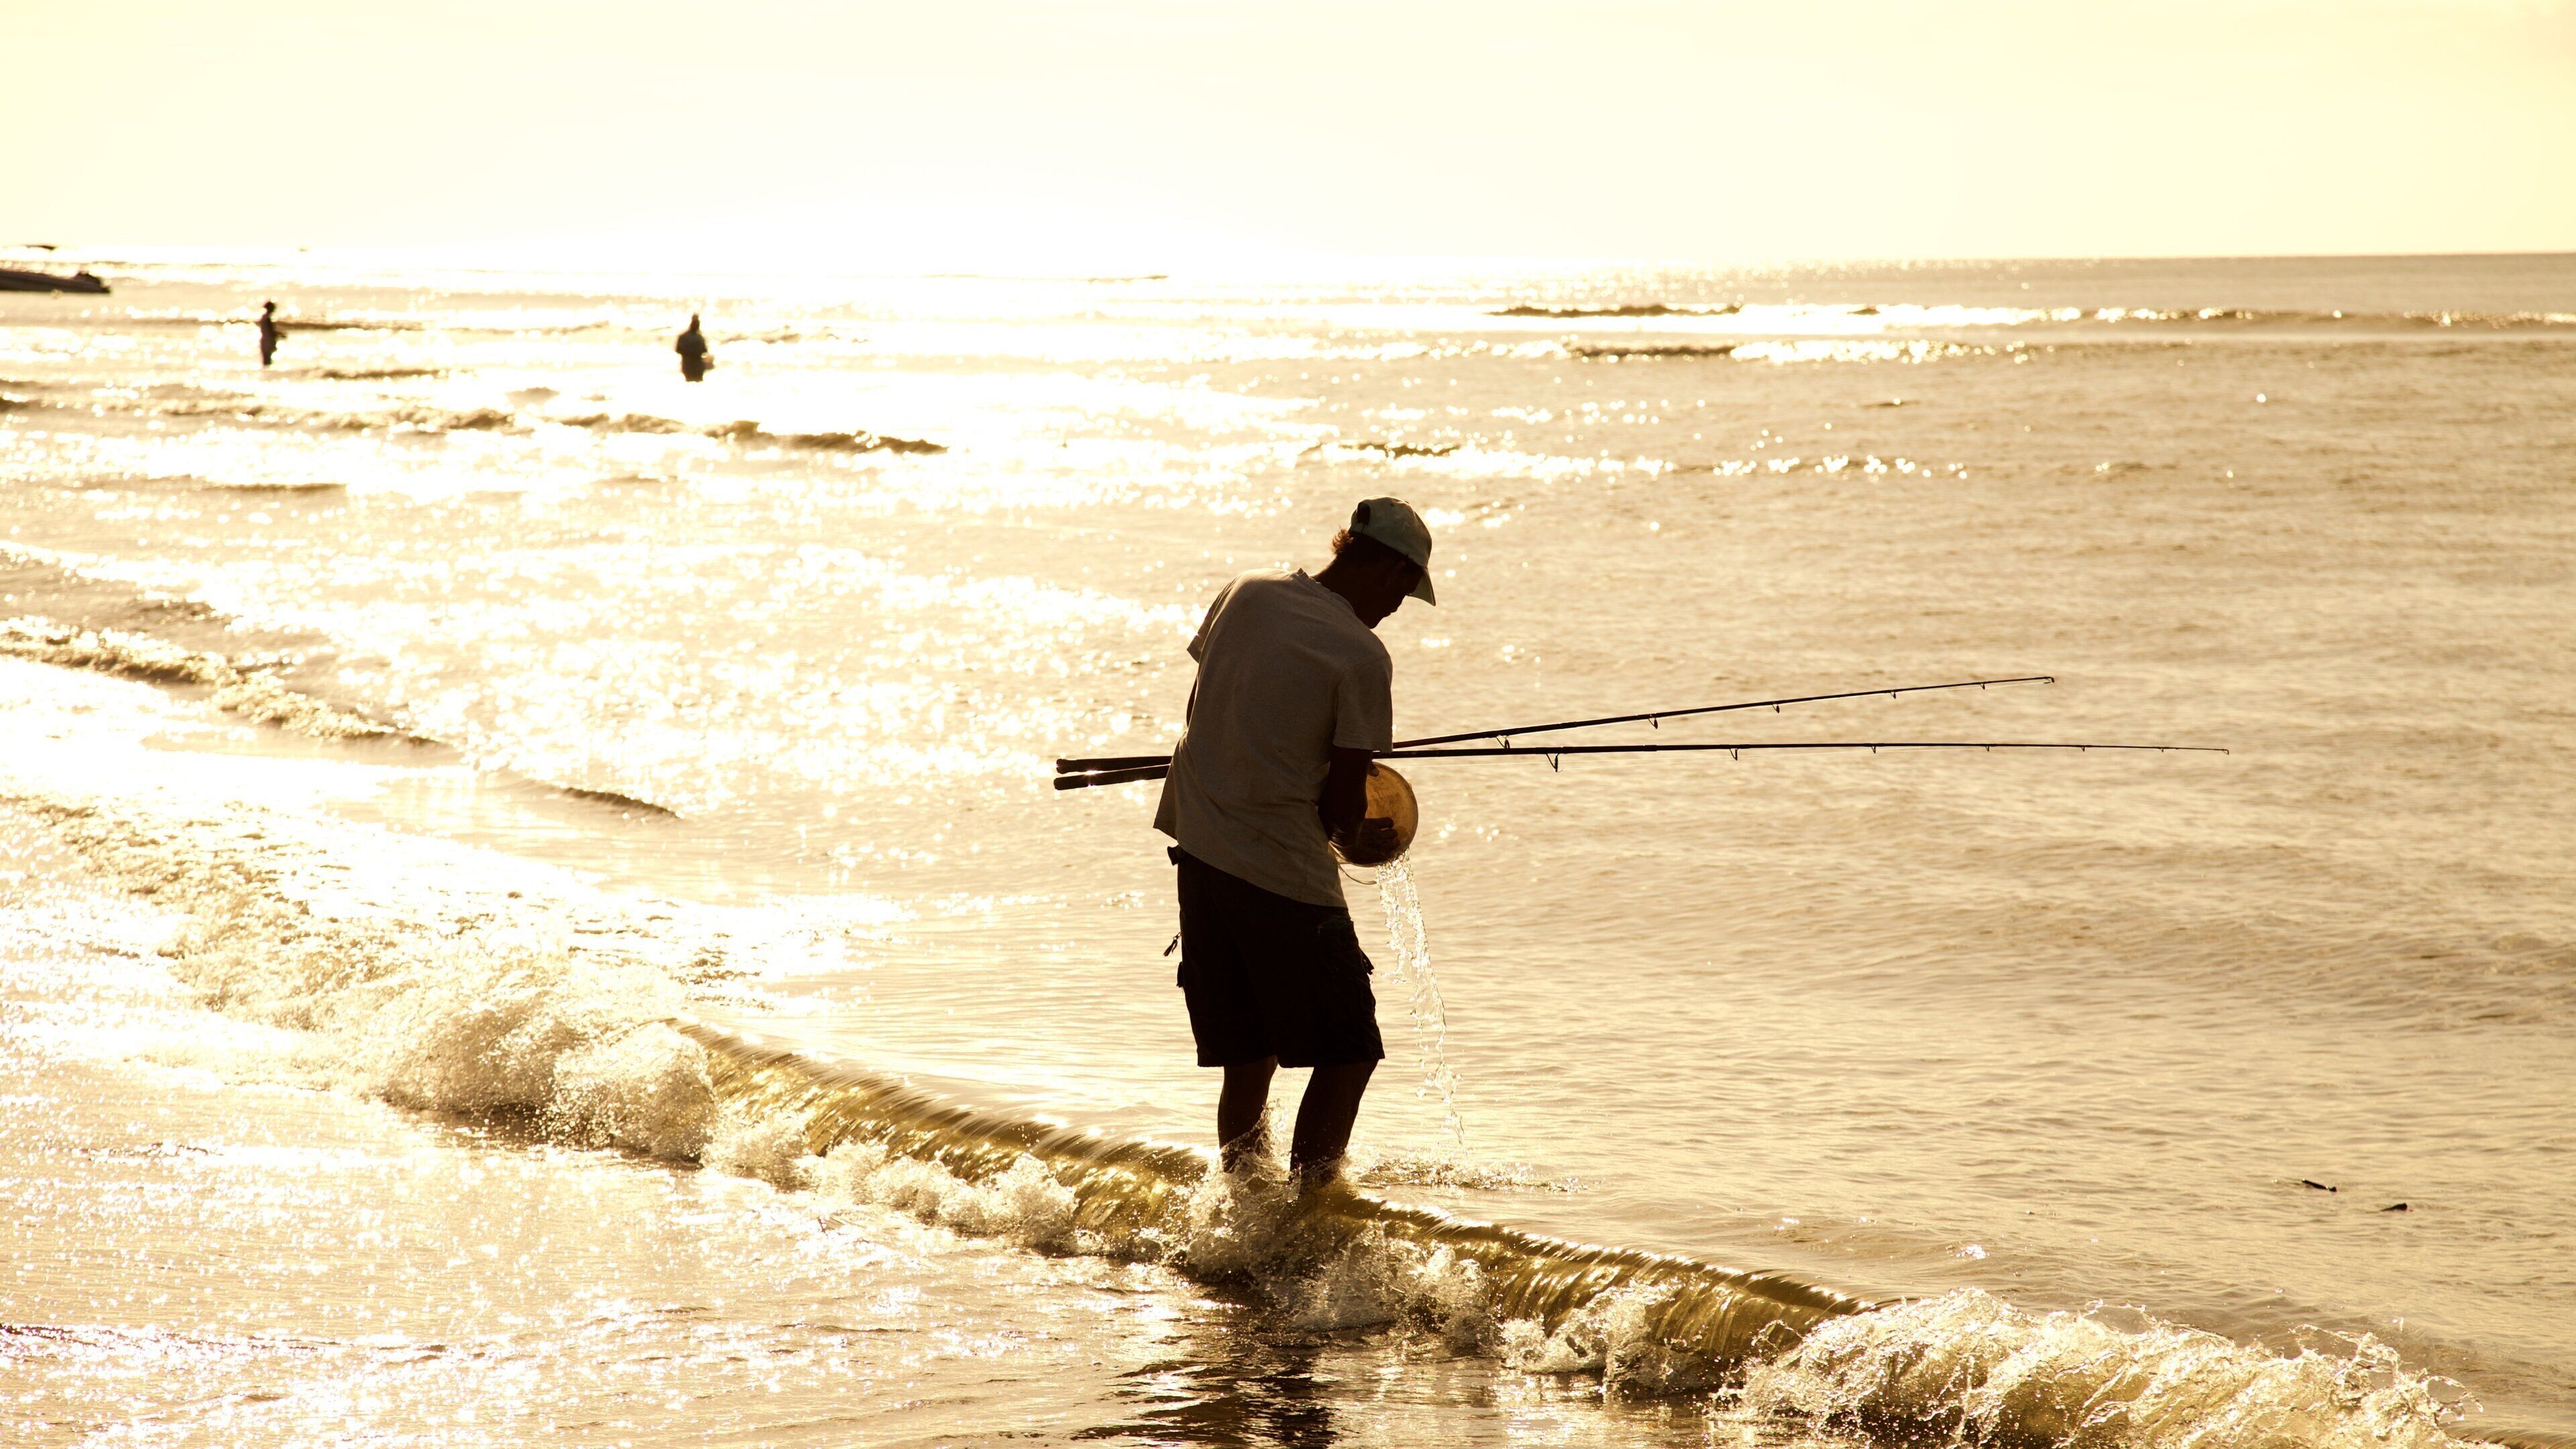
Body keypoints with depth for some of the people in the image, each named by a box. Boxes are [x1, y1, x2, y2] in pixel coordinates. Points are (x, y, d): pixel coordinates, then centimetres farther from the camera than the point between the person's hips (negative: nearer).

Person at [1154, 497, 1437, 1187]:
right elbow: (1343, 806, -11)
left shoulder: (1245, 594, 6)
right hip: (1285, 872, -7)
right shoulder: (1362, 657, -13)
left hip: (1198, 846, 7)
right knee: (1347, 1056, 4)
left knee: (1248, 1059, 17)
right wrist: (1356, 831, 11)